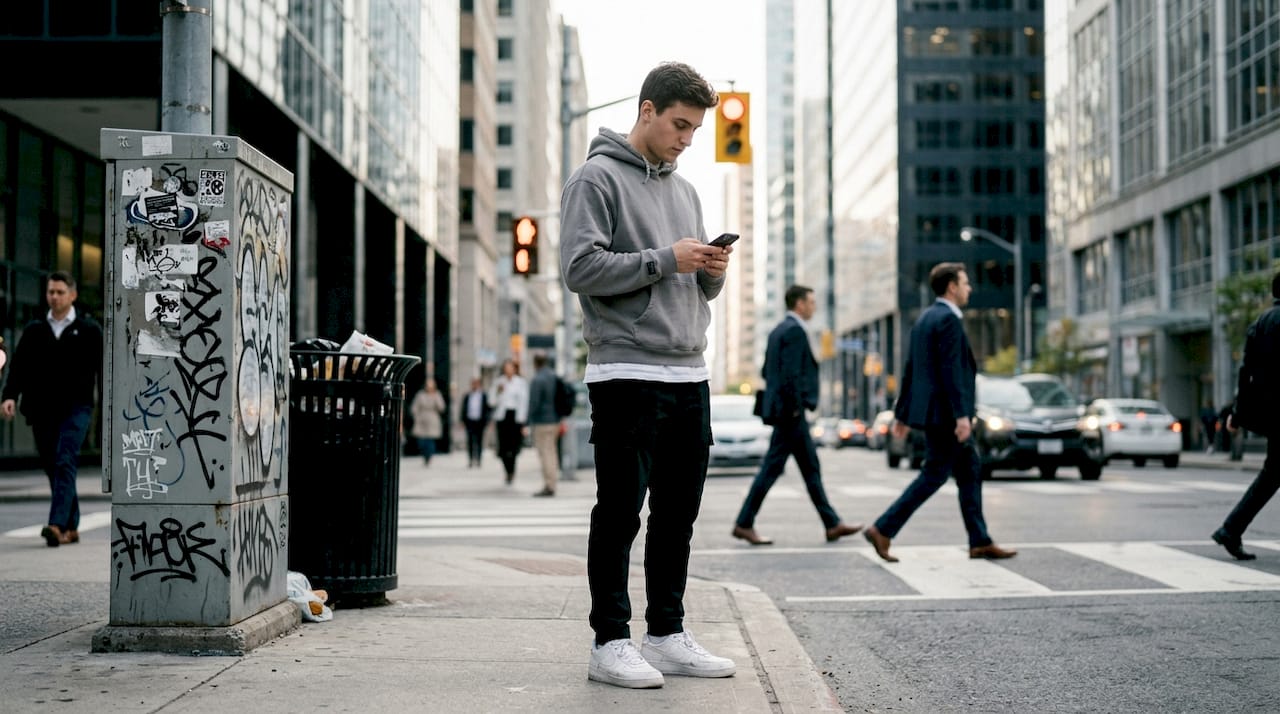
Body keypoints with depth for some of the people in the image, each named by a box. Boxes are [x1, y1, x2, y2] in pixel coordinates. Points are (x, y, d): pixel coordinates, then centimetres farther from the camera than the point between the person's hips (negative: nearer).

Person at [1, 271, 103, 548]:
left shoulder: (89, 329, 4)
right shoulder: (34, 330, 12)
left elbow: (102, 367, 2)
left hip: (75, 408, -4)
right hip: (41, 410, 4)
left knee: (65, 463, -18)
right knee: (52, 468, 7)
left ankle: (57, 525, -26)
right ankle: (71, 527, 16)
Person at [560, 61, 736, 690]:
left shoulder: (683, 190, 20)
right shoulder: (597, 179, -4)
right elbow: (580, 267, -15)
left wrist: (713, 271, 0)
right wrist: (665, 260, -16)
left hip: (689, 373, 7)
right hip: (627, 373, -7)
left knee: (678, 511, 10)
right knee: (620, 513, -2)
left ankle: (667, 634, 19)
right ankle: (610, 642, 5)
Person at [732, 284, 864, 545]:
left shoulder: (778, 331, 18)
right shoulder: (795, 330, -13)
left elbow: (766, 371, 20)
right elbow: (791, 373, -21)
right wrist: (795, 407, -17)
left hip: (788, 413, 10)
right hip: (791, 412, -10)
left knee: (811, 469, 10)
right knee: (772, 467, -5)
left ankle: (832, 524, 13)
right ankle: (744, 524, -2)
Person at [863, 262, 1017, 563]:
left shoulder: (925, 318, 15)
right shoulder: (948, 319, -14)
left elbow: (910, 370, 17)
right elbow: (951, 370, -21)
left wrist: (902, 413, 19)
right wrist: (961, 415, -24)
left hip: (933, 412, 10)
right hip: (944, 412, -10)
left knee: (970, 471, 12)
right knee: (934, 474, -5)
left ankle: (980, 542, 15)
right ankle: (883, 529, -6)